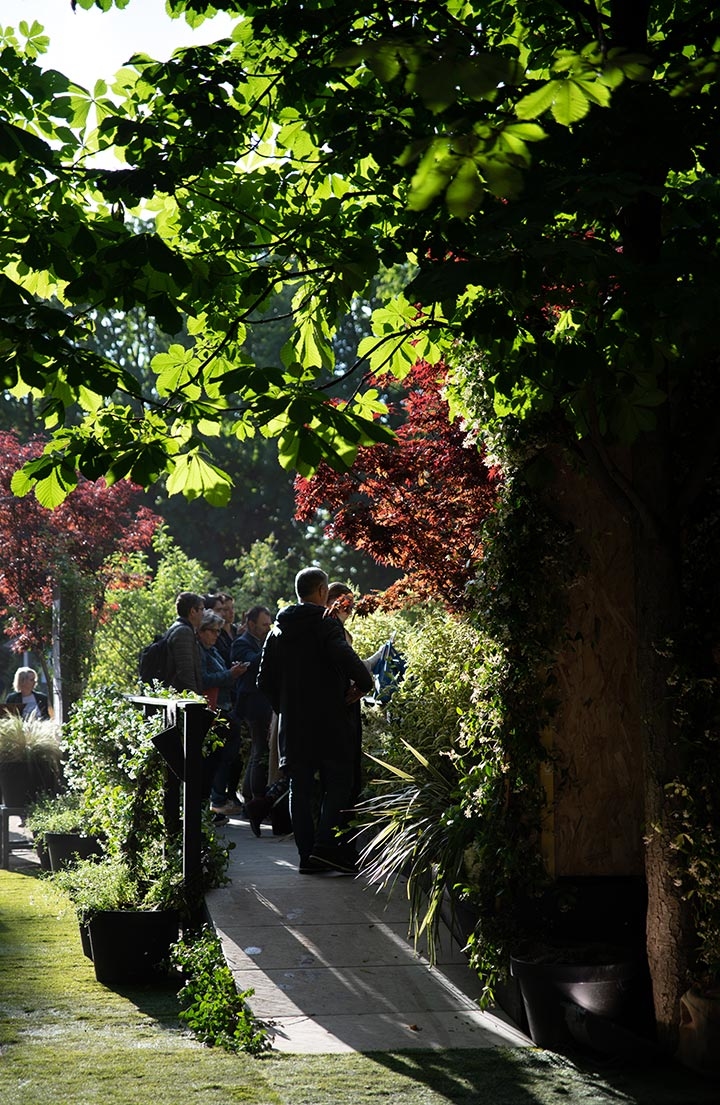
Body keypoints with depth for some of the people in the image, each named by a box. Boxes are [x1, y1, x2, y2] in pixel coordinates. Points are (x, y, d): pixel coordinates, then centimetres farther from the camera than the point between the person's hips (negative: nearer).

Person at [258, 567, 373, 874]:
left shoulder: (277, 630, 11)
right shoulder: (325, 624, -9)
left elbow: (265, 680, 14)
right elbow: (345, 657, -28)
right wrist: (363, 683, -11)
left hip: (292, 722, 6)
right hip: (329, 719, -6)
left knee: (300, 788, 9)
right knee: (338, 783, 2)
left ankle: (307, 854, 9)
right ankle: (326, 846, -10)